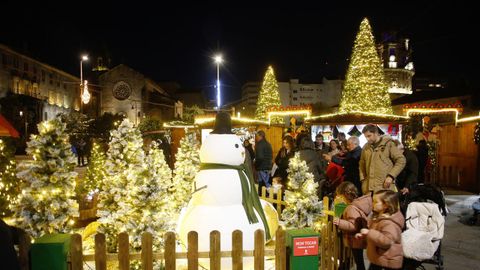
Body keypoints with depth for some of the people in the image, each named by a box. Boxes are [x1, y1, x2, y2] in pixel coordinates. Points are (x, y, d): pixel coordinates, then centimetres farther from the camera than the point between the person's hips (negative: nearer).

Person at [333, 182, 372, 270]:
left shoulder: (352, 208, -27)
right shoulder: (358, 202, 3)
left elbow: (353, 226, -31)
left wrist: (339, 222, -35)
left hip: (356, 241, -10)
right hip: (358, 240, 10)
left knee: (359, 262, 5)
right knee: (359, 261, 22)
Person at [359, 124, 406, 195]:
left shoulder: (388, 144, 0)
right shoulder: (365, 147, 14)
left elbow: (401, 160, -3)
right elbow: (362, 164, 25)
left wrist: (391, 176, -11)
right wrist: (362, 179, 12)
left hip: (384, 186, -4)